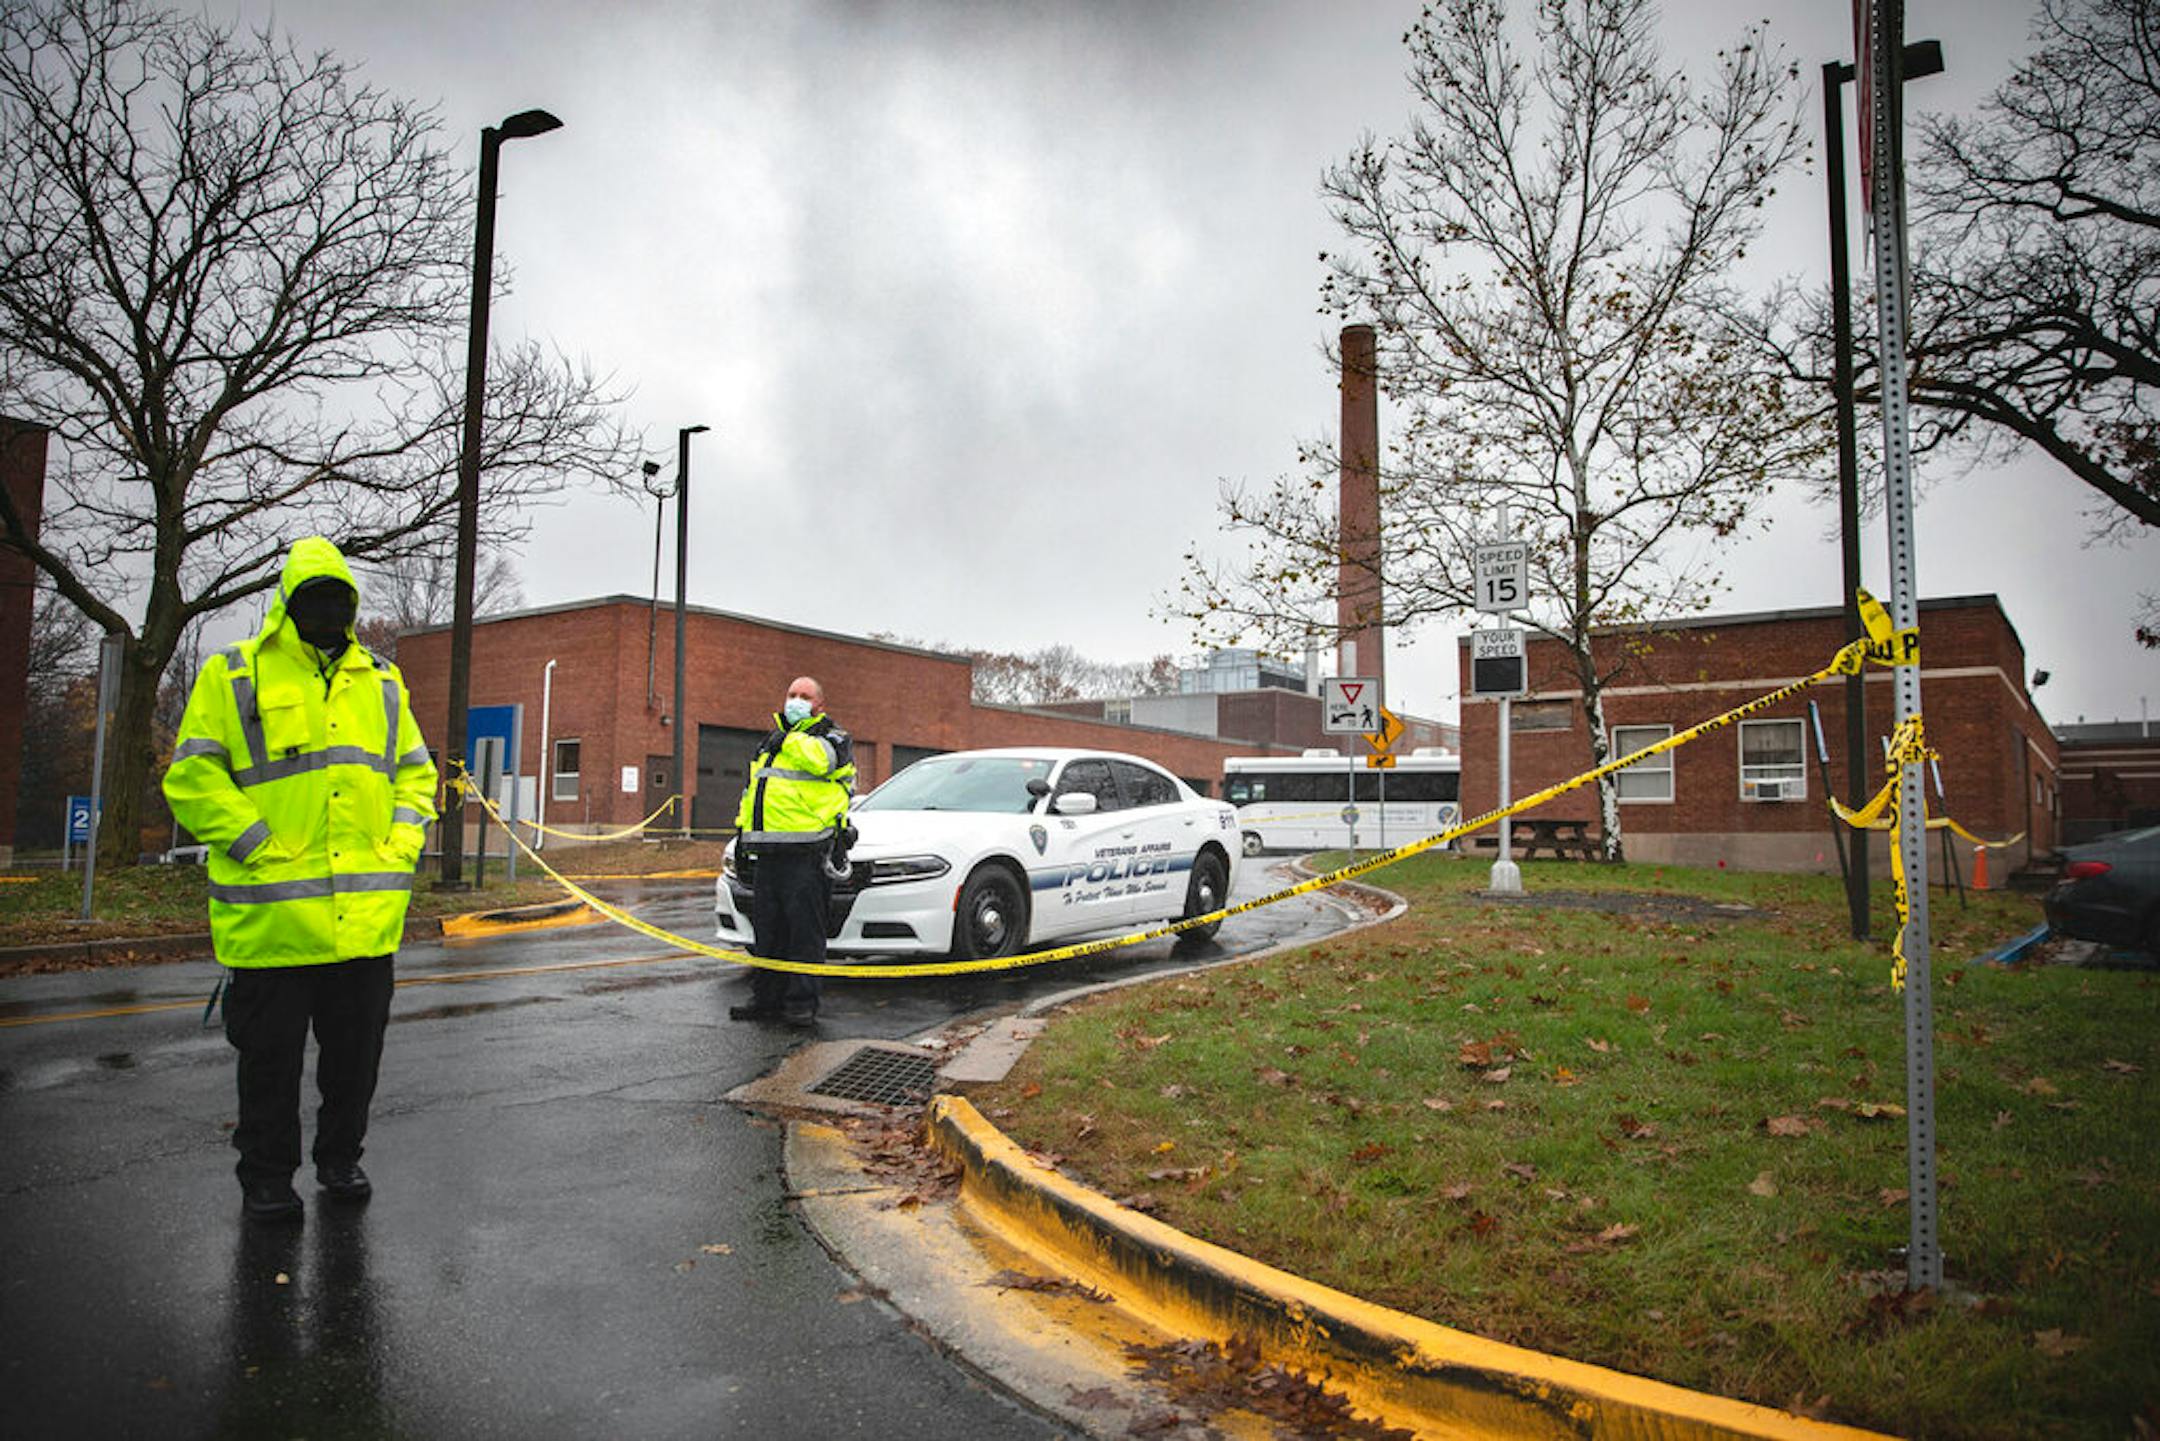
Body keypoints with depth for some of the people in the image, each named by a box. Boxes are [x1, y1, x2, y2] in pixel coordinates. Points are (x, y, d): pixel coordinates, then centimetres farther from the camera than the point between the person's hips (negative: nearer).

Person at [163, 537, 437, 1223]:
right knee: (271, 1051, 7)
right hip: (272, 910, -3)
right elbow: (192, 777, -3)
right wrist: (259, 848, -12)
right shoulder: (233, 675, 2)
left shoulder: (383, 683, 14)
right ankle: (266, 1176, 24)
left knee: (357, 1047, 12)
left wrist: (400, 845, 3)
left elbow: (415, 773, 18)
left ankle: (340, 1159, 30)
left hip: (368, 909, 4)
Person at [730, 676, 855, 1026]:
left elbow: (821, 760, -23)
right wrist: (743, 827, 23)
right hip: (768, 854, 7)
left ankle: (802, 1002, 2)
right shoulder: (771, 743, 24)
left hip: (807, 855, -7)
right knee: (767, 930, 11)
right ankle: (766, 998, 20)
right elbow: (752, 790, 31)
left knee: (804, 931, -4)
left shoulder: (833, 740, 1)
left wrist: (793, 737, -14)